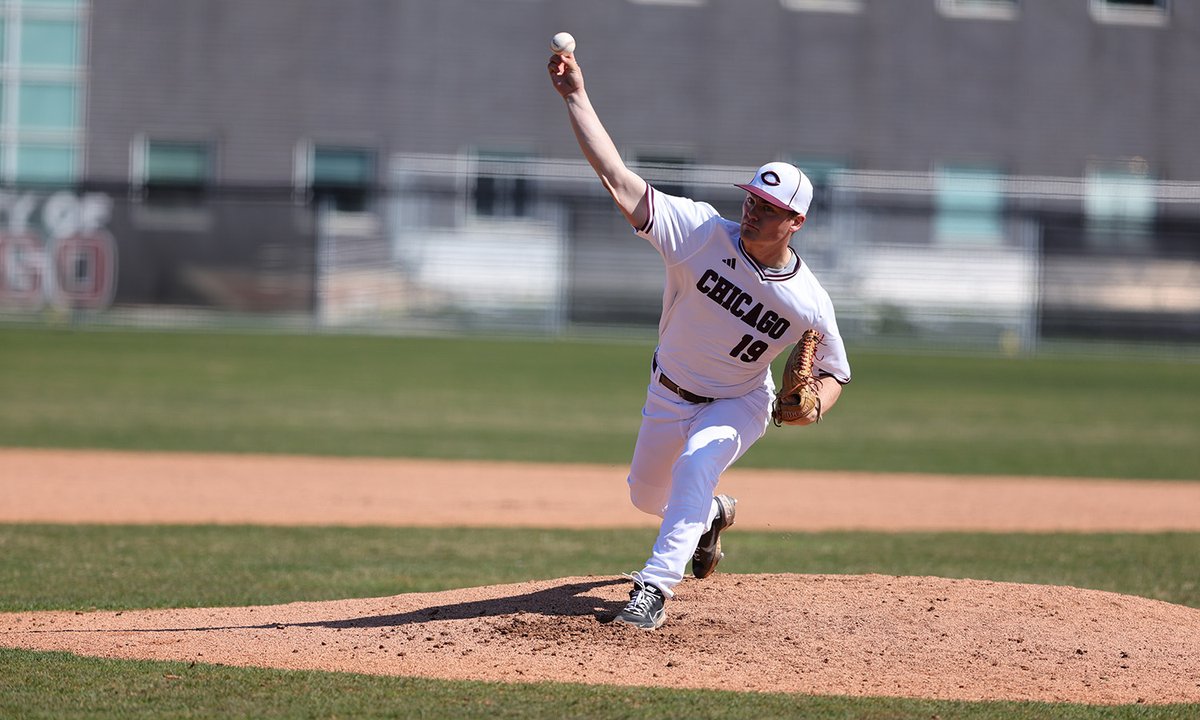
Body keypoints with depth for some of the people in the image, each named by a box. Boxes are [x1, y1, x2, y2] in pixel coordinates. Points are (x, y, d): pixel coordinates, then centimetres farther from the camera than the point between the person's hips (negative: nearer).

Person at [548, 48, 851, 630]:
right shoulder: (703, 232, -26)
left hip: (739, 403, -3)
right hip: (669, 393, 3)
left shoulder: (809, 303, -24)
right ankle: (713, 515, 55)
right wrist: (575, 96, -40)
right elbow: (618, 178, -32)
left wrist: (815, 404, -30)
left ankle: (656, 587, -32)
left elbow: (833, 371, -6)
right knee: (647, 496, 19)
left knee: (700, 458, -34)